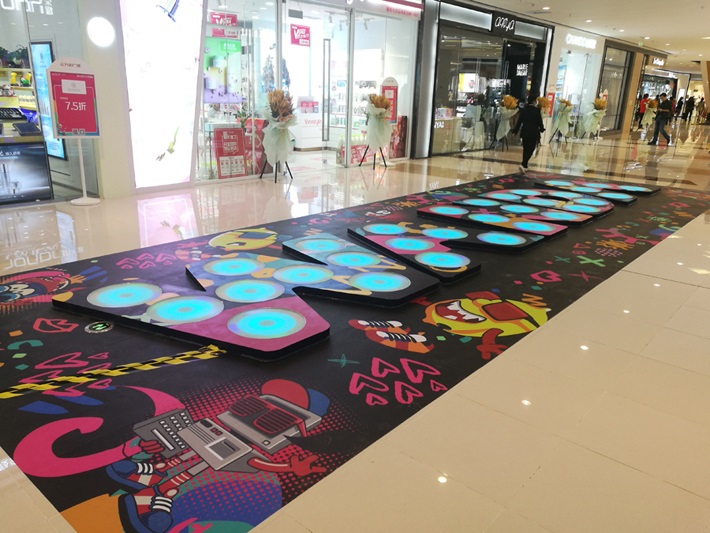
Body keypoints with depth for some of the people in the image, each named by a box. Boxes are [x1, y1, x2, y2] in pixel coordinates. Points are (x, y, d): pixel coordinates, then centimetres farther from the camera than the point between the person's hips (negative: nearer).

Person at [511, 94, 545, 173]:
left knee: (525, 149, 15)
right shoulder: (537, 110, -10)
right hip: (533, 133, -5)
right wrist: (542, 129, 11)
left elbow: (519, 121, 6)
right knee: (530, 150, -4)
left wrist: (515, 131, 13)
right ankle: (523, 164, -21)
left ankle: (525, 166, 20)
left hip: (525, 132, 6)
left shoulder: (524, 109, 5)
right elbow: (539, 121, -7)